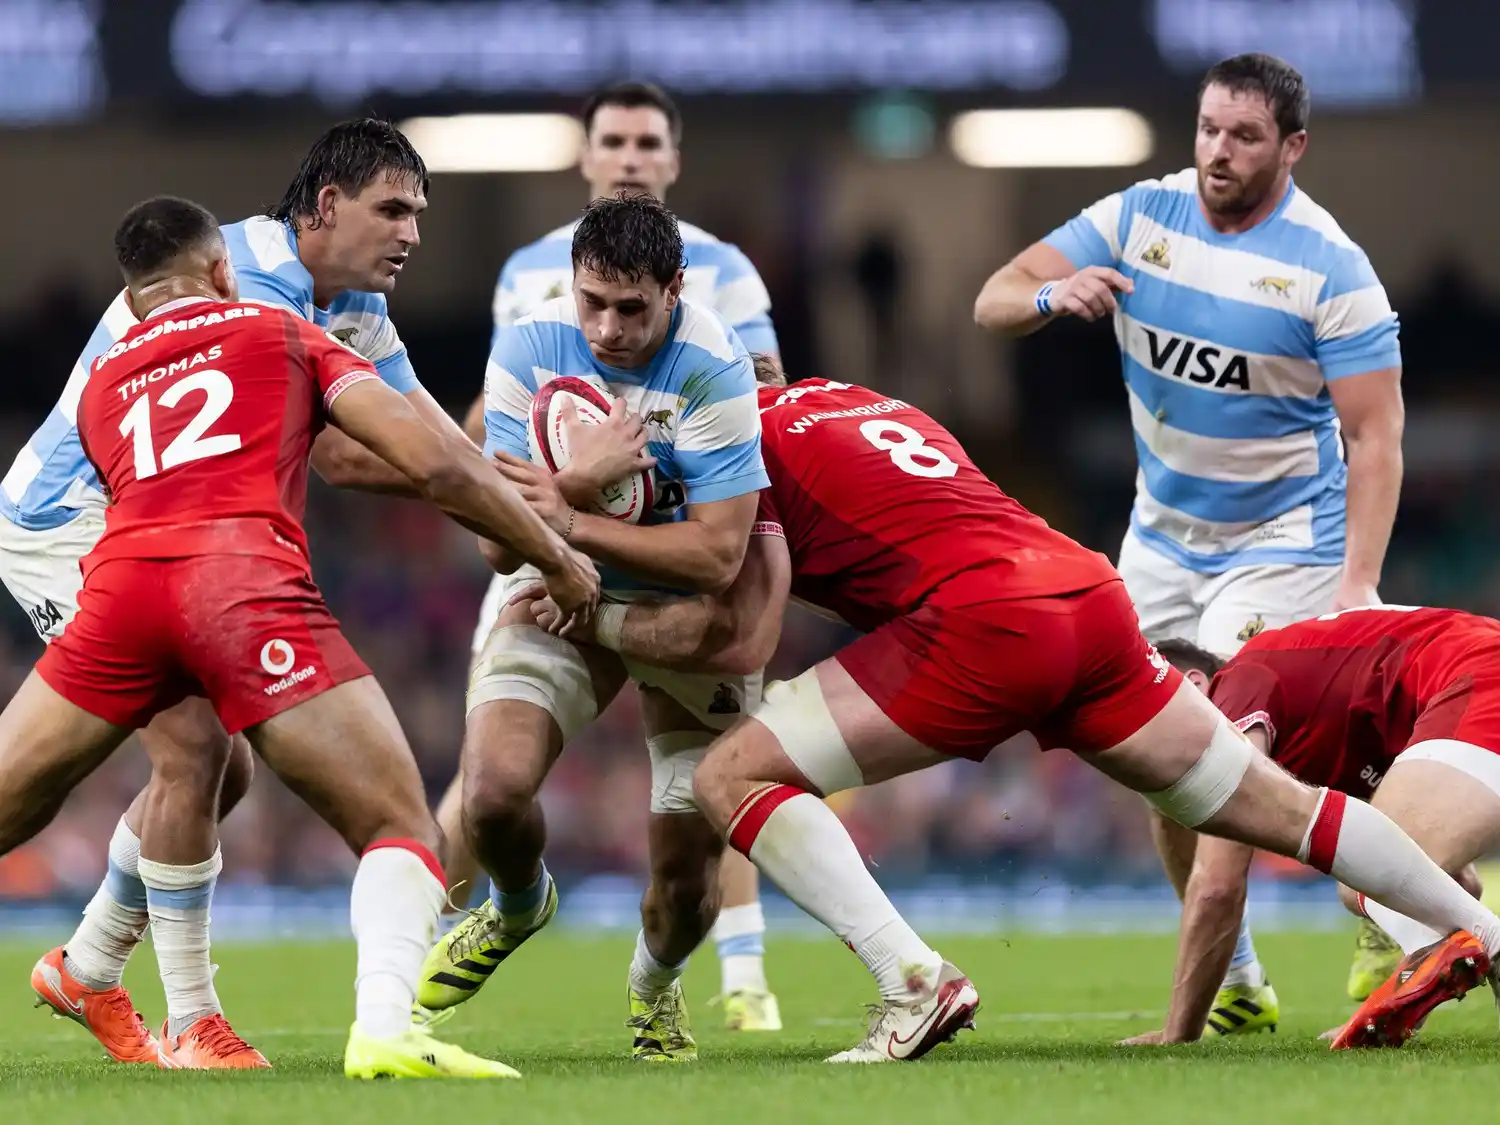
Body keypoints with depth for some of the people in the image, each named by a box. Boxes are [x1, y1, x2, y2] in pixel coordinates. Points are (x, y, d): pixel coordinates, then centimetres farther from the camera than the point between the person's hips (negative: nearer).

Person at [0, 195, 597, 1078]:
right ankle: (384, 1026, -22)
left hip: (121, 583, 3)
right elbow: (432, 463, 14)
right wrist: (558, 558, 24)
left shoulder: (101, 384, 33)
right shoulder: (282, 335, 24)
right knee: (400, 829, 3)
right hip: (246, 584, -3)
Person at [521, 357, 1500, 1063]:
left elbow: (744, 638, -1)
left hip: (986, 621, -8)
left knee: (733, 778, -3)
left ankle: (914, 980, -16)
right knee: (1273, 805, 20)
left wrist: (596, 620, 9)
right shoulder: (860, 402, 30)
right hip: (1093, 593, 8)